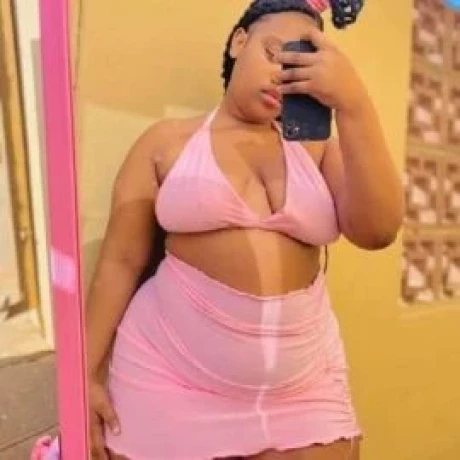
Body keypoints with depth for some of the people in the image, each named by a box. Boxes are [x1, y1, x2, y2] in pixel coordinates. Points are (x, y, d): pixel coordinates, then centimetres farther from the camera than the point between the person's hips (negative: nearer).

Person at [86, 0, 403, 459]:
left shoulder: (315, 147, 5)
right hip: (171, 379, -1)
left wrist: (353, 103, -16)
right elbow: (120, 261, -1)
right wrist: (88, 372, -1)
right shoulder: (167, 141, 0)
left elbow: (378, 230, -10)